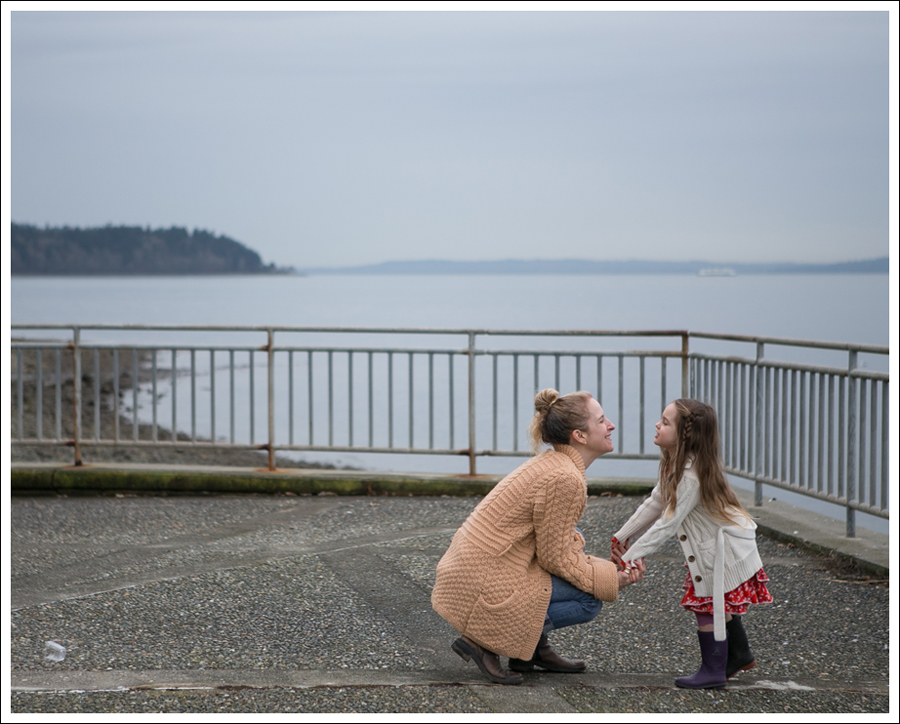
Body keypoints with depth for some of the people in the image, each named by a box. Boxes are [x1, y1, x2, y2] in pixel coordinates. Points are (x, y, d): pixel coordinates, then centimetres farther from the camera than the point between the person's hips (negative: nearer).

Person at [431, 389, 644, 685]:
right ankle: (484, 641, -5)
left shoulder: (549, 465, 11)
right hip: (484, 589, -10)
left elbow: (558, 541, 18)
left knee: (577, 540, 19)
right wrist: (611, 580, -5)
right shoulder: (565, 479, -19)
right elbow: (555, 558, -14)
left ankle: (534, 649, 19)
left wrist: (612, 569, 10)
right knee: (588, 600, -5)